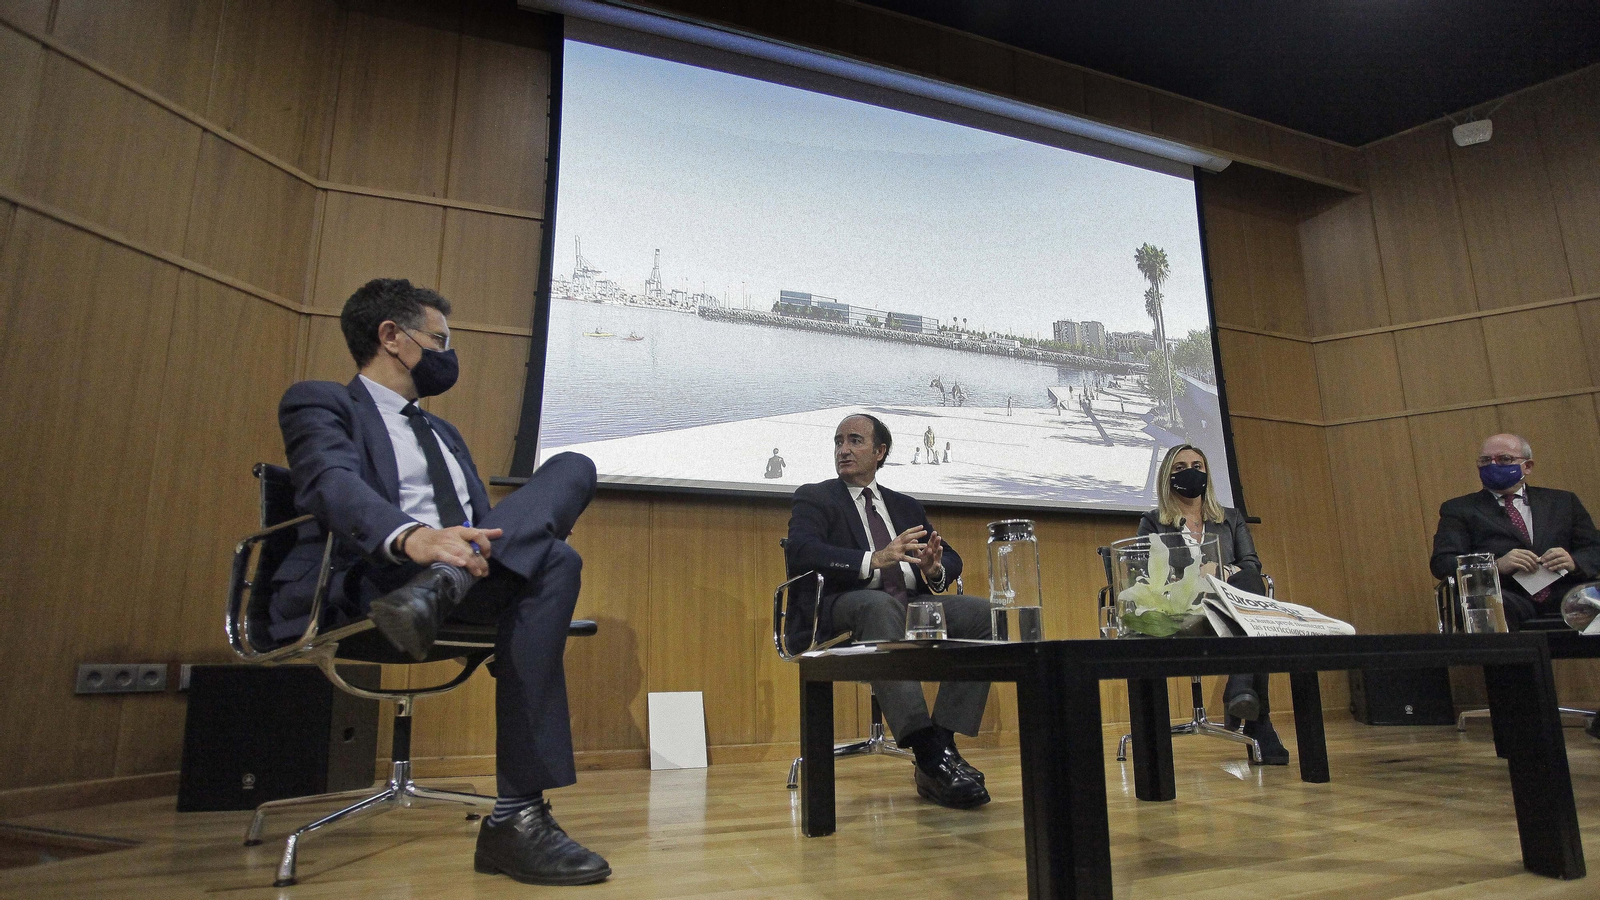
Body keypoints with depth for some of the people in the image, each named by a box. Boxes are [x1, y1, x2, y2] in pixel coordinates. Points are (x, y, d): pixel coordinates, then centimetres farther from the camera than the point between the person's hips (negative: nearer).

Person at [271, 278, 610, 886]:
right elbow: (334, 482, -15)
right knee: (553, 563, -31)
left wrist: (535, 525, 0)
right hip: (370, 581, -7)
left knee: (572, 466, -18)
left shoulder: (444, 433, 33)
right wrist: (411, 537, -38)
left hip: (473, 579, 7)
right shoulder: (320, 402, 9)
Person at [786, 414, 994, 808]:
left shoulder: (907, 507, 25)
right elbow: (801, 552, -11)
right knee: (882, 605, -38)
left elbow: (952, 560, 19)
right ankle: (929, 755, -38)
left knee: (983, 612, -20)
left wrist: (935, 569, -7)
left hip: (912, 605, 5)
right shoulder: (814, 498, 10)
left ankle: (943, 742, -23)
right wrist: (873, 560, -24)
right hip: (846, 608, -5)